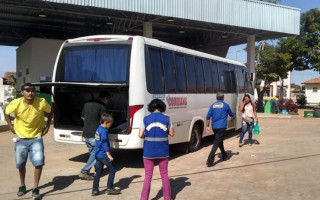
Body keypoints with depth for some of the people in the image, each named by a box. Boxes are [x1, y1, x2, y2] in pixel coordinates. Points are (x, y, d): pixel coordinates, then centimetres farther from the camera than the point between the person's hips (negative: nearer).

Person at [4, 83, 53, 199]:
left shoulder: (42, 103, -20)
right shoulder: (16, 103, -19)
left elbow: (50, 112, 2)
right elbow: (6, 112, 4)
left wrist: (47, 126, 0)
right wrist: (10, 125, 1)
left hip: (36, 138, -1)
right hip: (21, 138, 2)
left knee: (39, 163, -12)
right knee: (20, 164, 13)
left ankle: (35, 189, 6)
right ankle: (22, 186, 37)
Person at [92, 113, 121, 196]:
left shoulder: (98, 129, 12)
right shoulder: (104, 131, -17)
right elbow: (105, 144, -19)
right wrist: (109, 155, -14)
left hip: (97, 154, 9)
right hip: (103, 155, -9)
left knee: (98, 172, 12)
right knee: (112, 170, 3)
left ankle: (95, 190, 14)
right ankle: (109, 188, 7)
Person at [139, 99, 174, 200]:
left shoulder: (146, 119, -7)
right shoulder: (166, 119, -4)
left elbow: (140, 135, -9)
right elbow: (171, 134, 4)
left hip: (149, 152, -1)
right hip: (163, 152, 1)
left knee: (148, 176, 10)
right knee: (164, 175, 15)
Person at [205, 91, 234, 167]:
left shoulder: (213, 105, 9)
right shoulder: (225, 105, 1)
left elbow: (208, 116, 2)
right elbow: (231, 114, 16)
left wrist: (207, 126, 7)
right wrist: (232, 117, 39)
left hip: (214, 127, 5)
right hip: (221, 127, -5)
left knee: (219, 141, 23)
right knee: (216, 143, -9)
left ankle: (224, 155, 39)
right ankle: (210, 160, -18)